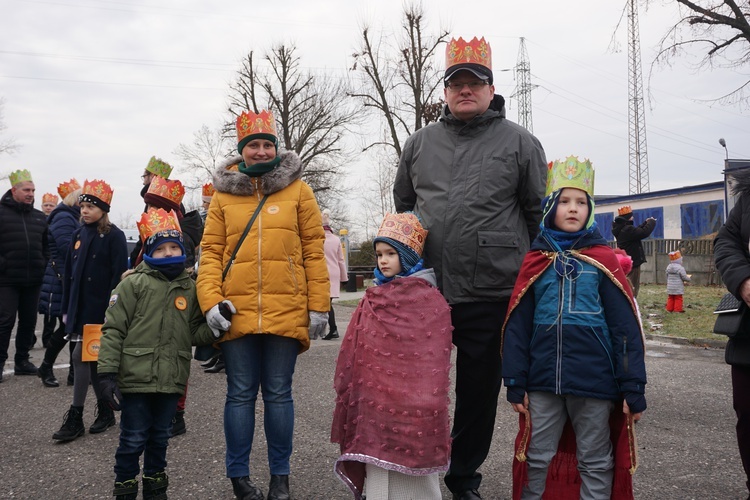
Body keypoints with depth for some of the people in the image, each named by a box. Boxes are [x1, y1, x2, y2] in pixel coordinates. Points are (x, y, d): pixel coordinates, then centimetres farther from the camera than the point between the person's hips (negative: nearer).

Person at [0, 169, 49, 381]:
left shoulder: (40, 217, 12)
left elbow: (46, 246, 18)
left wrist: (43, 265, 6)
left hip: (33, 280, 5)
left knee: (29, 321, 10)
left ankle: (22, 360, 22)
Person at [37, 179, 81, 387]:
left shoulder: (72, 218, 17)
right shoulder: (63, 218, -13)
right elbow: (68, 249, -22)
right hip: (62, 282, -9)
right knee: (66, 326, -3)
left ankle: (76, 372, 12)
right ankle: (46, 368, 13)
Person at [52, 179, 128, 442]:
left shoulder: (114, 235, -8)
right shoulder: (79, 234, 11)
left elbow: (119, 274, -12)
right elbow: (69, 272, 13)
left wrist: (112, 309, -17)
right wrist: (66, 308, 12)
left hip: (101, 307, -6)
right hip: (79, 305, 7)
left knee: (81, 356, -8)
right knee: (91, 359, 11)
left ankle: (75, 418, 0)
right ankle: (105, 411, 22)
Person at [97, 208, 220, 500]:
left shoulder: (189, 288, 6)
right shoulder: (134, 283, -6)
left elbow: (194, 333, 8)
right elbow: (113, 330, -8)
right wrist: (107, 372, -13)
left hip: (171, 381, 4)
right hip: (136, 379, -4)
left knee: (160, 438, 18)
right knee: (133, 440, 6)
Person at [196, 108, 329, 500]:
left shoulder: (297, 190, 5)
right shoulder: (223, 194, 8)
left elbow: (314, 251, 2)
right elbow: (211, 252, 5)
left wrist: (318, 306, -2)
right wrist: (211, 300, -8)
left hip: (286, 312, -1)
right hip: (237, 313, 1)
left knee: (278, 394, 8)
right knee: (240, 394, 9)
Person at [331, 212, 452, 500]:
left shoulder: (431, 301, -6)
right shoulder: (373, 300, 7)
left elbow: (435, 358, -7)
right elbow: (355, 354, 8)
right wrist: (348, 389, 9)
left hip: (413, 402, -4)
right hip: (377, 399, 4)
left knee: (415, 459, 4)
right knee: (378, 457, 9)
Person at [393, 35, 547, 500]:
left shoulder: (520, 142, 2)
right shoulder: (420, 143, 10)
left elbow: (541, 214, 5)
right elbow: (402, 205, 21)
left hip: (491, 294, -2)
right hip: (424, 289, 2)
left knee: (479, 391, 11)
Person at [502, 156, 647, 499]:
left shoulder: (603, 260, -2)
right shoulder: (535, 261, 3)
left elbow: (625, 327, -3)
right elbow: (517, 327, 3)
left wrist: (633, 386, -7)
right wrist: (516, 383, -1)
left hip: (595, 380, -1)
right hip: (543, 381, 2)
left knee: (595, 463, 13)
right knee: (537, 459, 13)